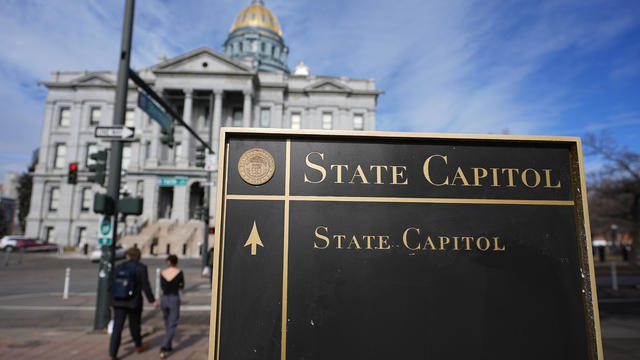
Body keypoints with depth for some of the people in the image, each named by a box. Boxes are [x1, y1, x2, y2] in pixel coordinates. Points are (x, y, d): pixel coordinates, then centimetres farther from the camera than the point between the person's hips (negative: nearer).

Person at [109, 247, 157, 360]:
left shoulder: (119, 267, 3)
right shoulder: (141, 267, -10)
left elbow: (113, 286, 6)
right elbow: (145, 286, -13)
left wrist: (113, 302, 15)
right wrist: (152, 300, -5)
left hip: (119, 302, 3)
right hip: (134, 302, -3)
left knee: (117, 327, 4)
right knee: (134, 324, 16)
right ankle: (138, 346, 37)